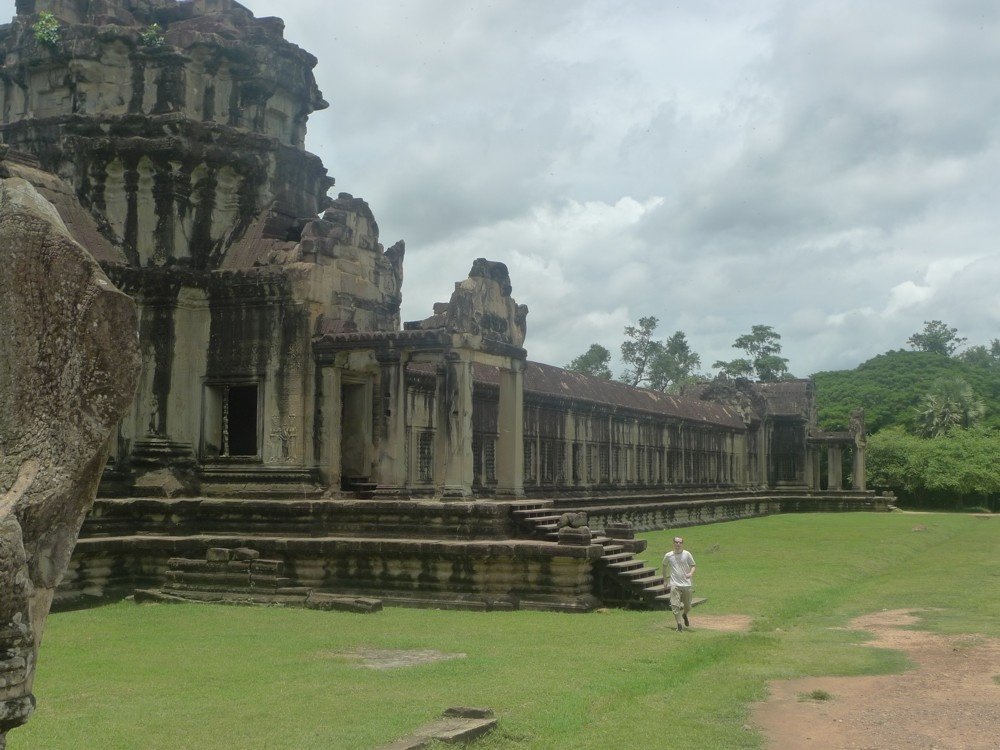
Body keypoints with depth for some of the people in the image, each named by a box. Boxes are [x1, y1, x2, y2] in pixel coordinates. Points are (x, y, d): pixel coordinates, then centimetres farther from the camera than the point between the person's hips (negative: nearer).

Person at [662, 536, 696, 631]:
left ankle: (685, 615, 44)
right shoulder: (668, 555, 1)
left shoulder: (687, 554, -1)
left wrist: (691, 573, -15)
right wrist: (665, 578, 20)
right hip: (674, 584, -1)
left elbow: (693, 565, 5)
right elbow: (664, 566, 19)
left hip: (686, 584, 1)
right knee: (675, 605, -15)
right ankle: (679, 624, -10)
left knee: (688, 606, 11)